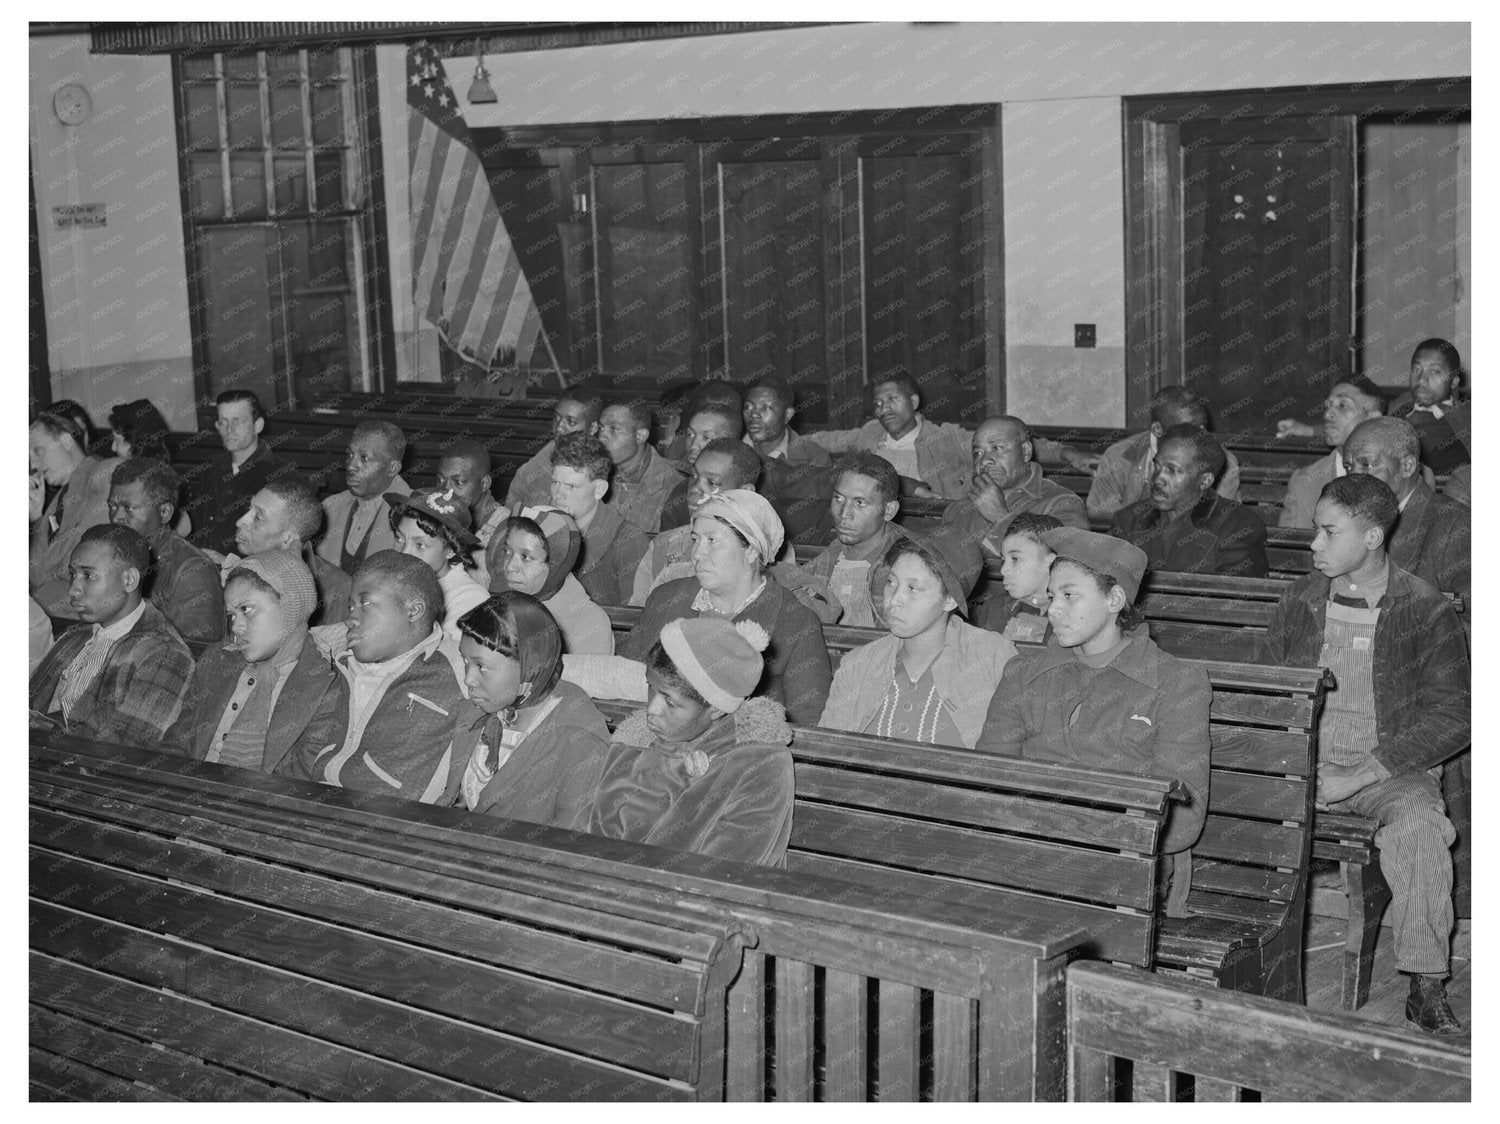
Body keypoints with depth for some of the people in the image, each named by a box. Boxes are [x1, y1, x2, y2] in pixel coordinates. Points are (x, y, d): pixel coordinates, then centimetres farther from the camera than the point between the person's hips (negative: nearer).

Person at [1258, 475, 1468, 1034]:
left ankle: (1427, 986, -21)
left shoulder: (1427, 612, -5)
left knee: (1419, 825, -35)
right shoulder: (1300, 599, 8)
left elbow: (1452, 719, -10)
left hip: (1390, 771, -3)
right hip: (1302, 760, 3)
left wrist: (1358, 777, -19)